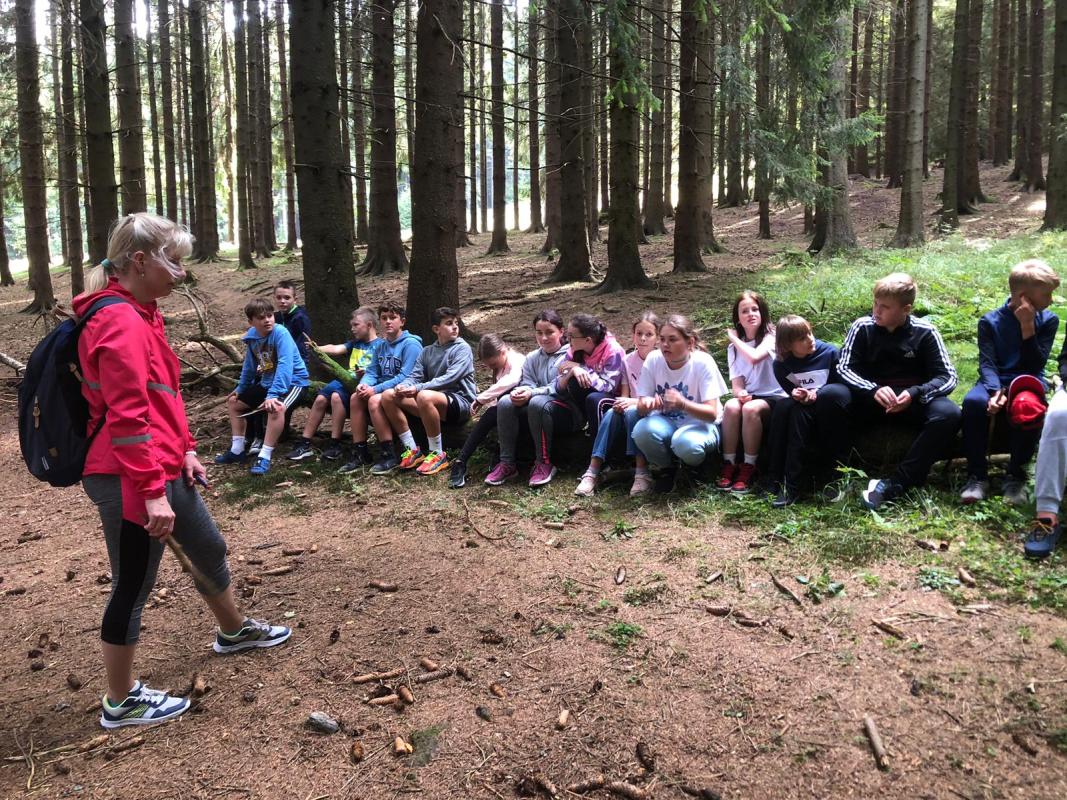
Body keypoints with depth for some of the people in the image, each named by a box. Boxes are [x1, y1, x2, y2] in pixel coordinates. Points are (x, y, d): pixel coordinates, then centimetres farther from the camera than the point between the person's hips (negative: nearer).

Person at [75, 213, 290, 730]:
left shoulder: (140, 314, 12)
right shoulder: (121, 322, -20)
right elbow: (127, 417, -25)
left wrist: (185, 451, 14)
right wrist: (152, 491, -25)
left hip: (163, 470, 10)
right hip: (131, 480, -10)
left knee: (209, 549, 24)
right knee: (132, 587, 4)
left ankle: (234, 631, 48)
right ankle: (121, 703, 21)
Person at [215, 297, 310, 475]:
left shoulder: (280, 333, -24)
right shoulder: (252, 337, -3)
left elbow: (285, 365, -34)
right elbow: (249, 366, 14)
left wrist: (273, 395, -41)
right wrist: (240, 389, 19)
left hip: (293, 381, -8)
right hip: (267, 382, 8)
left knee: (276, 408, -37)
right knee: (233, 402, 14)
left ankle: (264, 457, -28)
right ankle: (237, 450, 19)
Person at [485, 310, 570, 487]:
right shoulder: (532, 357, 17)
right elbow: (527, 384, 8)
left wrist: (532, 393, -27)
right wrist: (521, 392, -18)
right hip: (532, 409, 5)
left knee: (537, 402, -37)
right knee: (505, 402, -23)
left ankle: (544, 463, -24)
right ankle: (507, 463, -17)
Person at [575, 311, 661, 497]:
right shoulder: (628, 361, 4)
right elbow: (624, 394, 1)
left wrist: (634, 402, -26)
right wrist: (622, 403, -23)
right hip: (630, 408, 4)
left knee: (632, 412, -34)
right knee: (612, 413, -28)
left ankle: (642, 473, -34)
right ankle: (592, 472, -32)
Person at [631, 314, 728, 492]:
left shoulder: (703, 363, -18)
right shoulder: (653, 360, -10)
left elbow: (712, 413, -22)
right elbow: (641, 407, -7)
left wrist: (682, 404, -42)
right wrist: (647, 404, -34)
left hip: (700, 424, -3)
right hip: (666, 422, 3)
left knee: (686, 443, -37)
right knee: (642, 430, -31)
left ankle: (694, 467, 2)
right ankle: (666, 469, 0)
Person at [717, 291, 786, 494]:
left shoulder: (771, 336, -3)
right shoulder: (733, 347, 11)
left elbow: (755, 357, -25)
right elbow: (736, 382, 3)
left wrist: (735, 339, -9)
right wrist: (740, 392, -21)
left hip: (773, 398, -4)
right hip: (747, 396, 4)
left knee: (751, 409, -35)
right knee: (731, 406, -30)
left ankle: (749, 468, -24)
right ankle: (729, 464, -22)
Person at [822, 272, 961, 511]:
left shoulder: (925, 332, -4)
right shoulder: (863, 327, -4)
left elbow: (948, 377, -5)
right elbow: (844, 367, -7)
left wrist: (914, 393, -26)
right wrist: (874, 390, -27)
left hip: (912, 402, 0)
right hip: (870, 400, 0)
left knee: (949, 413, -32)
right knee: (828, 396, -29)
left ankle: (895, 484, -31)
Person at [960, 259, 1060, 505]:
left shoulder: (1048, 320, 3)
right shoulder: (990, 321, 1)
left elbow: (1035, 366, -6)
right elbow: (987, 363, -10)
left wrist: (1028, 327, -14)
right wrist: (996, 391, -29)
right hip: (996, 382, 0)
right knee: (973, 401, -35)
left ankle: (1015, 476, -18)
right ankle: (977, 475, -22)